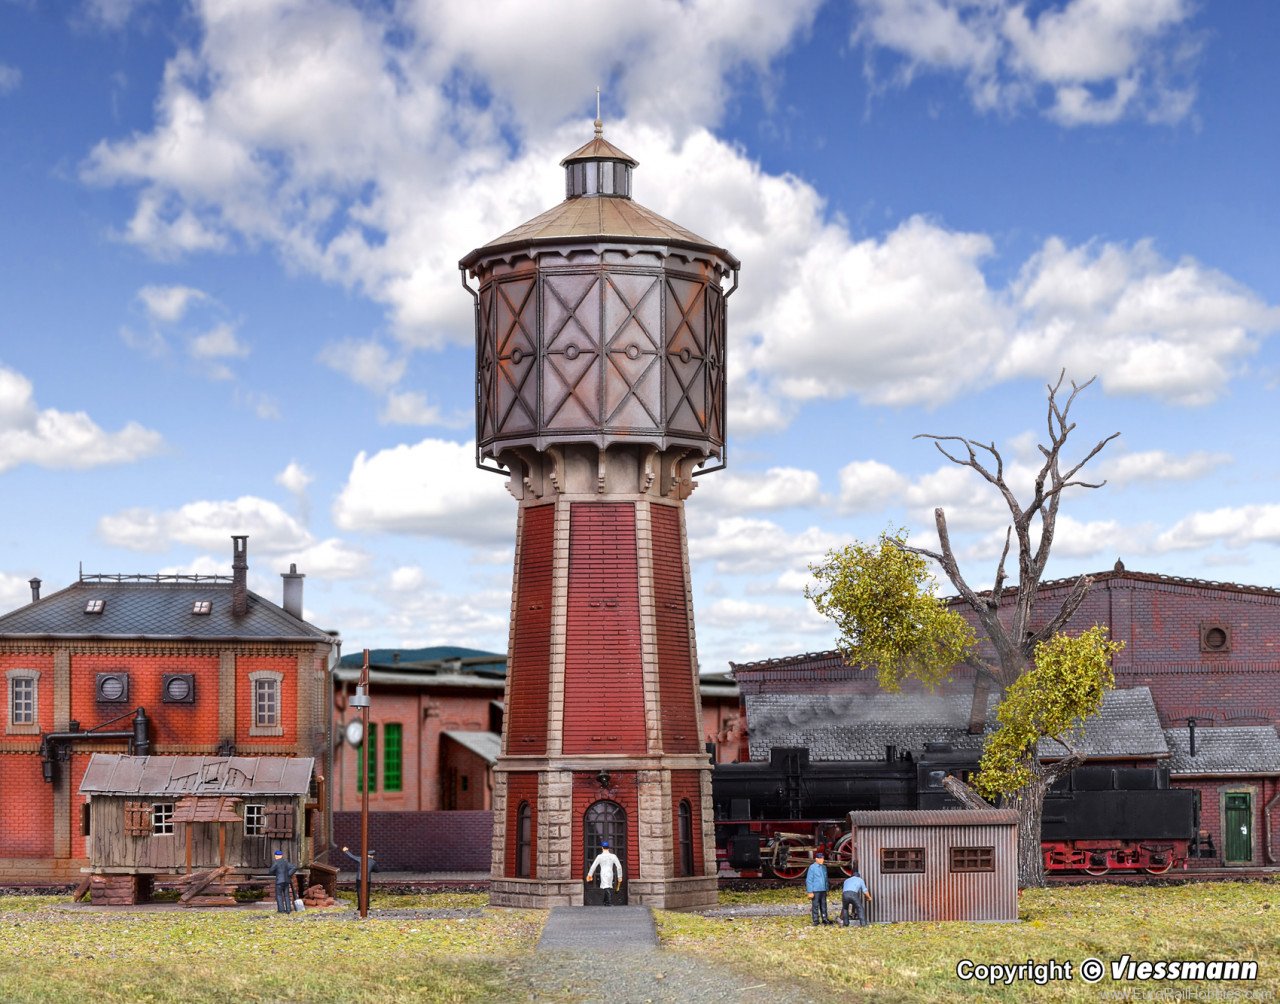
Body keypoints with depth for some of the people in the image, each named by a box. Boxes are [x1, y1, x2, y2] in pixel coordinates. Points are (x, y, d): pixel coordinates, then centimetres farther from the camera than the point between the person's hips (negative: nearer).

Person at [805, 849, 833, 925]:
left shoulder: (824, 867, 12)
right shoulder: (812, 867, -8)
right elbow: (809, 880, -10)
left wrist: (826, 890, 18)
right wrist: (810, 892, -14)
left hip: (823, 890, 6)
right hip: (815, 890, -6)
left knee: (823, 905, 8)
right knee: (815, 906, -3)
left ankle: (824, 919, 15)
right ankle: (816, 921, 1)